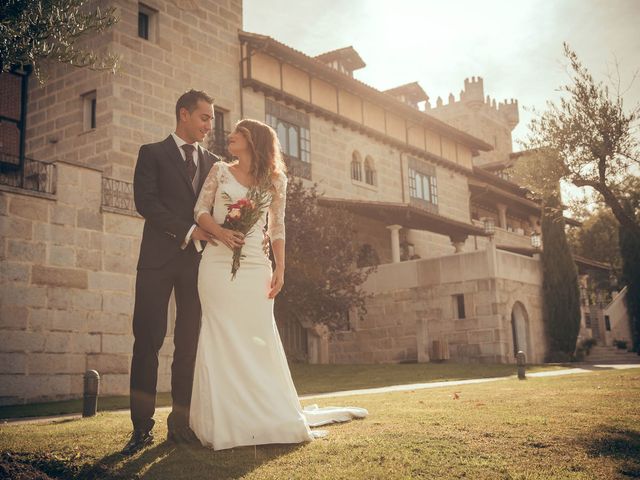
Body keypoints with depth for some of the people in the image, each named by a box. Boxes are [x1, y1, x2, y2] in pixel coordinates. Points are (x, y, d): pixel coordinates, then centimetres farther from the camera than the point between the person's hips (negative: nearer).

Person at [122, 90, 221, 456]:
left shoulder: (213, 162, 18)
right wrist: (188, 231, -14)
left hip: (199, 260, 3)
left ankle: (182, 421, 9)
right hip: (159, 258, -3)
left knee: (190, 342, 2)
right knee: (148, 340, -4)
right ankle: (142, 426, 1)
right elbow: (145, 201, -6)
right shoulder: (153, 153, 7)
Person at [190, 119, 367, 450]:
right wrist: (220, 232, -13)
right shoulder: (220, 171, 10)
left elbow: (277, 229, 9)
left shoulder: (274, 181, 10)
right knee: (222, 337, -3)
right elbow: (200, 210, 7)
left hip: (255, 267, 0)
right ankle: (225, 420, 2)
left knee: (258, 337, 0)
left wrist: (280, 269, 0)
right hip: (218, 264, 0)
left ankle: (268, 416, 10)